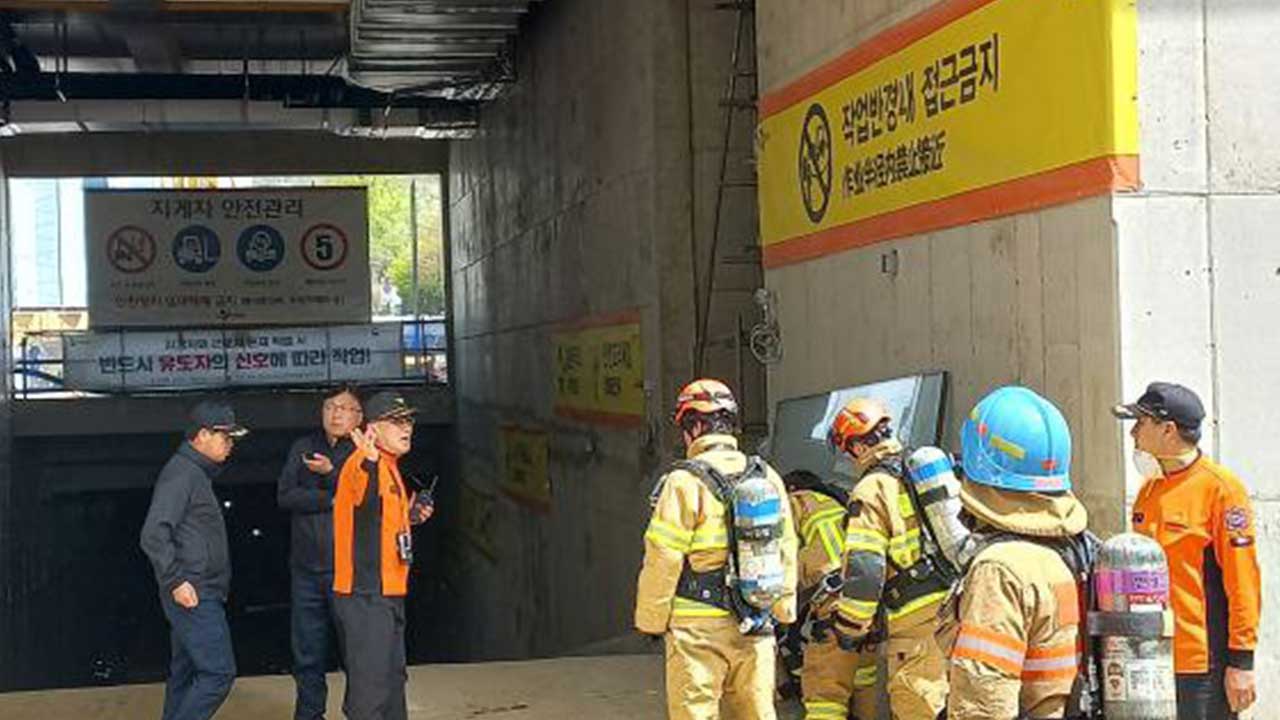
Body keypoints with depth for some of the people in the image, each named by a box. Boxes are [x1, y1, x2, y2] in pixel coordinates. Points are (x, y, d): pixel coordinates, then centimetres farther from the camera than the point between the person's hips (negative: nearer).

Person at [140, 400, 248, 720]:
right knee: (218, 672, -12)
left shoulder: (196, 473, 18)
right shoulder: (181, 473, -14)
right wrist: (176, 581, -22)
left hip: (200, 595, 10)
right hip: (193, 595, -10)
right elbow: (153, 536, -21)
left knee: (185, 674, 13)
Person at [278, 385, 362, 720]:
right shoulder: (303, 448, 12)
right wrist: (331, 500, -9)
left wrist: (331, 473, -18)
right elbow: (284, 495, 1)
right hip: (306, 567, 4)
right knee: (307, 651, 10)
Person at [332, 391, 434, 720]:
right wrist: (370, 462, -59)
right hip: (365, 596, -10)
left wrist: (410, 516, 13)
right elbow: (365, 500, -40)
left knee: (393, 677, 21)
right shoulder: (361, 463, -15)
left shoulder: (388, 466, 16)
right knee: (370, 684, -9)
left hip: (387, 593, 10)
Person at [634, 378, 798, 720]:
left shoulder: (685, 482, -11)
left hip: (699, 628, -5)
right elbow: (785, 549, 12)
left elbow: (663, 560, -11)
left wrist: (651, 620, -1)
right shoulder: (767, 478, 7)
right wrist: (783, 610, 21)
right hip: (756, 628, 6)